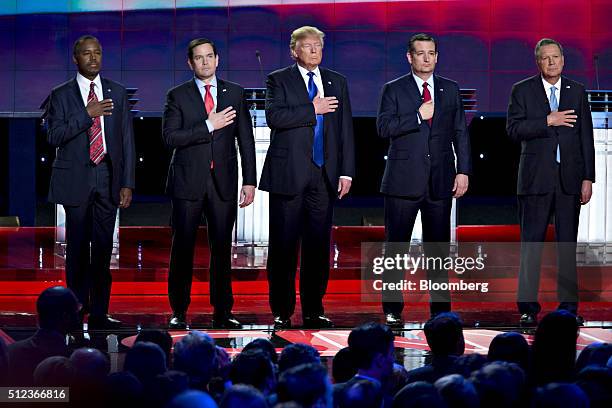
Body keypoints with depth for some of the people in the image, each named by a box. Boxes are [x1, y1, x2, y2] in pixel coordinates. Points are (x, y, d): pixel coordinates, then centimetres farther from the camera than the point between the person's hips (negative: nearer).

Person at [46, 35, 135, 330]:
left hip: (108, 177, 2)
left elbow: (127, 139, 8)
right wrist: (87, 115, -17)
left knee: (103, 248, 2)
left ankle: (99, 314, 4)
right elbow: (54, 136, -8)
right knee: (78, 247, 0)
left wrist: (127, 183, 1)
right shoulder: (61, 95, 3)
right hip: (76, 179, -2)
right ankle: (77, 309, 7)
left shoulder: (117, 93, 9)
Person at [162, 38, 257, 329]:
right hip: (188, 182, -2)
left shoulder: (235, 93, 9)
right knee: (183, 248, 0)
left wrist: (250, 181, 2)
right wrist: (208, 125, -16)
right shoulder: (177, 96, 3)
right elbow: (170, 138, -9)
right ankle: (179, 313, 6)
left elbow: (245, 139, 8)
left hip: (223, 182, 2)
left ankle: (222, 313, 8)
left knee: (222, 248, 3)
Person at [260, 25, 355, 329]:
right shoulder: (279, 80, 2)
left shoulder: (337, 82, 13)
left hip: (324, 175, 3)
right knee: (284, 246, -1)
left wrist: (346, 172, 4)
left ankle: (314, 310, 11)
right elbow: (274, 116, -15)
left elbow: (345, 129, 11)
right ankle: (282, 312, 5)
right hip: (289, 174, -3)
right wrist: (313, 108, -15)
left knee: (318, 244, 4)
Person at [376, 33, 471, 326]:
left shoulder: (450, 90, 11)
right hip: (403, 179, -2)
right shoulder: (394, 90, 3)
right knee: (396, 246, 1)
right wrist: (418, 116, -16)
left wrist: (463, 171, 2)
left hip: (440, 181, 2)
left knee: (438, 246, 4)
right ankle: (392, 309, 7)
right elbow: (383, 127, -9)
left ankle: (440, 308, 8)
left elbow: (460, 133, 10)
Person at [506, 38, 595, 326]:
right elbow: (513, 130, -7)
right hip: (536, 178, -2)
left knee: (568, 243, 3)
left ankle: (568, 306, 7)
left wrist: (588, 178, 3)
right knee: (531, 243, -1)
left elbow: (586, 137, 8)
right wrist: (547, 121, -16)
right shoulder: (522, 91, 4)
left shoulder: (577, 92, 10)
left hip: (570, 178, 2)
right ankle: (528, 307, 2)